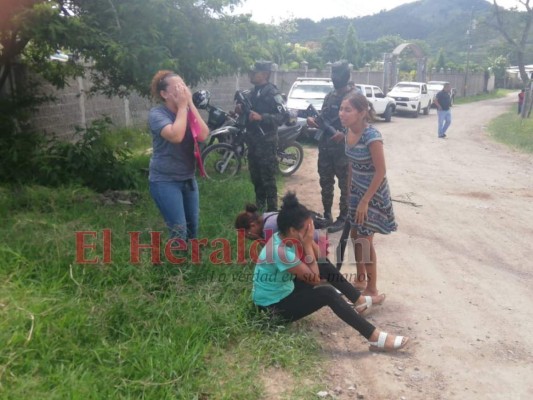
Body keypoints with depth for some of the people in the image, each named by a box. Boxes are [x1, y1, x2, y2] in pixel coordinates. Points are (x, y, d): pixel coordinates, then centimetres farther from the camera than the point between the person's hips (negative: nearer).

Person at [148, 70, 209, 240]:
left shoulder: (187, 111, 4)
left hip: (188, 178, 6)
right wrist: (182, 106, -20)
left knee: (193, 228, 14)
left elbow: (203, 135, -13)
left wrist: (190, 104, -15)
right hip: (165, 181, -6)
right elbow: (176, 136, -31)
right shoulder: (157, 113, -13)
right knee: (179, 232, -10)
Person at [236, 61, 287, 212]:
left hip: (266, 141, -9)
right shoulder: (253, 92, 15)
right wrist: (241, 110, 4)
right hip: (253, 140, 9)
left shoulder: (272, 93, -12)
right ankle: (259, 207, 29)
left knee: (268, 179, -5)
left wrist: (261, 117, -29)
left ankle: (272, 211, 2)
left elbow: (283, 116, -21)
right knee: (255, 176, 16)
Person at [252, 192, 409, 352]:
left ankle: (359, 300, 21)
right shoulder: (281, 251, -33)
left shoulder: (285, 238, -6)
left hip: (284, 291, 9)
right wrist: (307, 244, -25)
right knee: (327, 293, -26)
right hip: (273, 307, -9)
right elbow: (314, 278, -23)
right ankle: (376, 338, -23)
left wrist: (308, 242, -13)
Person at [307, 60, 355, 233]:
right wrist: (313, 120, -3)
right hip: (325, 147, 7)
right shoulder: (330, 96, 13)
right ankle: (327, 214, 27)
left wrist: (344, 134, -29)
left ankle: (343, 218, 14)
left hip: (344, 149, -7)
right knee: (325, 183, 14)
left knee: (345, 185, 4)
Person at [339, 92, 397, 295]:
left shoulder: (371, 136, -26)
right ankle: (360, 279, 35)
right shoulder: (349, 132, -3)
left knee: (365, 240, 1)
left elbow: (380, 172, -23)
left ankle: (372, 289, 18)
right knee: (355, 236, 16)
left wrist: (365, 201, -21)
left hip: (373, 193, -7)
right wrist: (350, 191, 12)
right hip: (357, 190, 7)